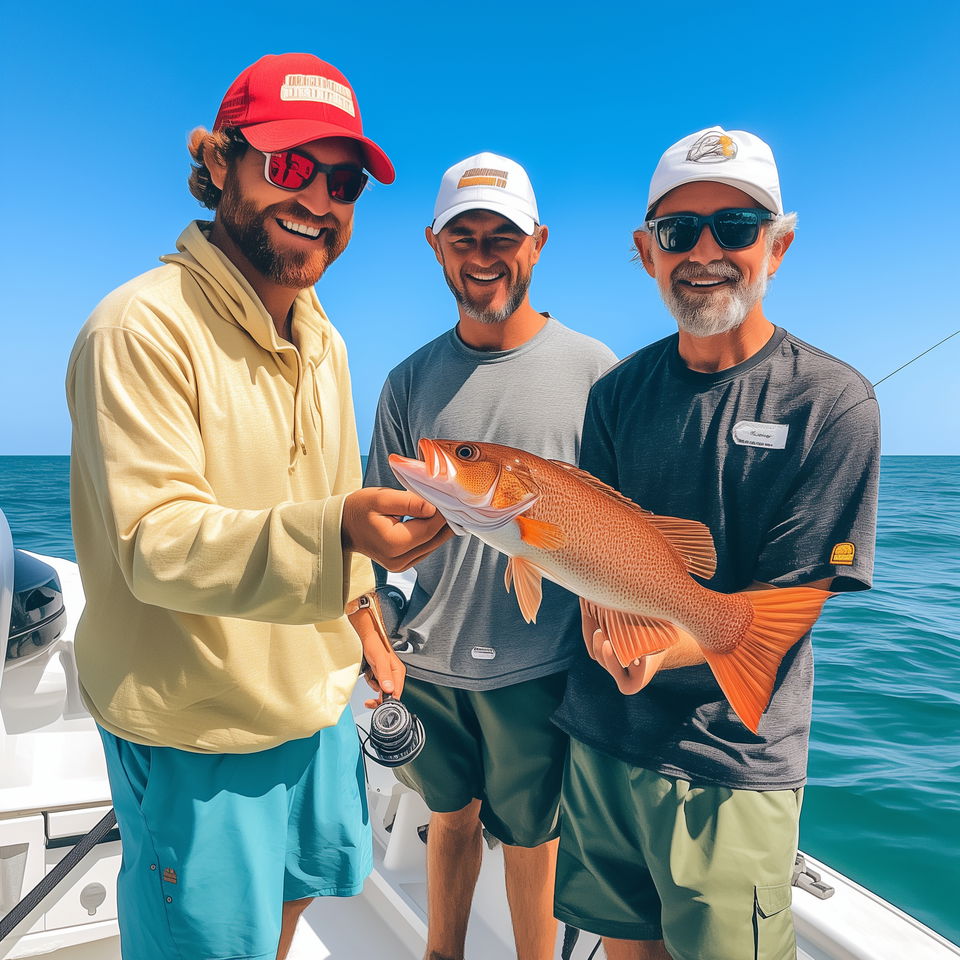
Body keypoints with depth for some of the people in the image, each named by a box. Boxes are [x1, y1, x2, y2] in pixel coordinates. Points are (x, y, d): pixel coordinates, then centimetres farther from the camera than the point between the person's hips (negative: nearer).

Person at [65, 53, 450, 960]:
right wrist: (336, 530, -42)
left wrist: (363, 623, 15)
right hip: (194, 726, -7)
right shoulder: (142, 329, -20)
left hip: (319, 700, 7)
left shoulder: (322, 340, 5)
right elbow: (155, 544, -26)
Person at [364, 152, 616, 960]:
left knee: (529, 837, 16)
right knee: (450, 818, 22)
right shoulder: (412, 379, 2)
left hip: (537, 666, -3)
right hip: (427, 660, 3)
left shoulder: (593, 369, -6)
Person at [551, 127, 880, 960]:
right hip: (601, 737, 4)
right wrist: (608, 626, -20)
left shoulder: (832, 401, -11)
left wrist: (664, 648, -30)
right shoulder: (619, 390, 1)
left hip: (733, 764, -3)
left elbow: (793, 600, -13)